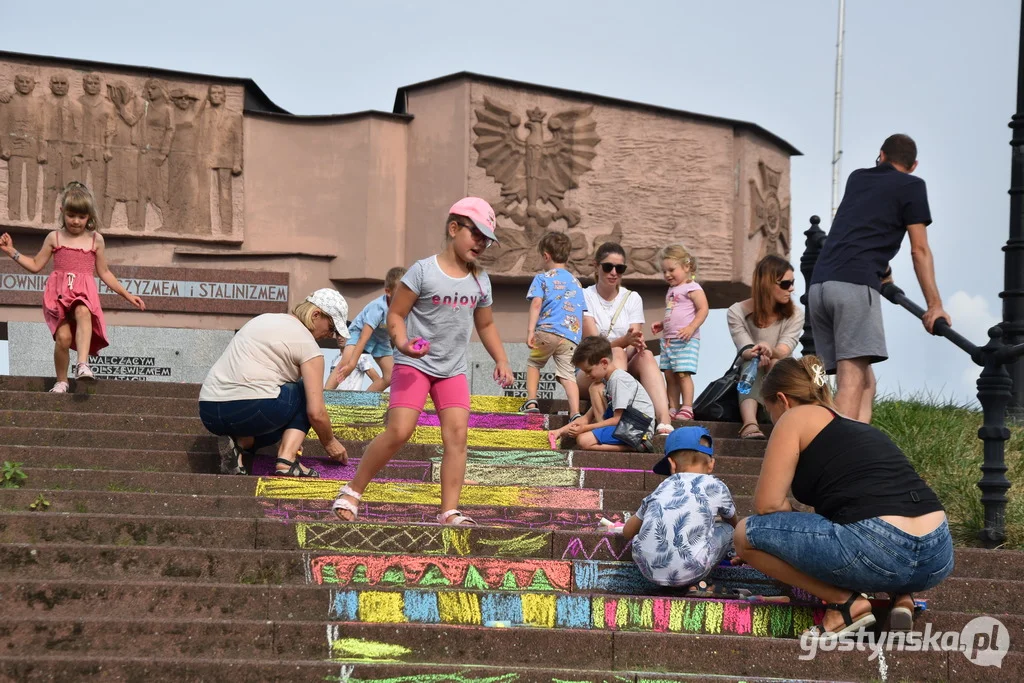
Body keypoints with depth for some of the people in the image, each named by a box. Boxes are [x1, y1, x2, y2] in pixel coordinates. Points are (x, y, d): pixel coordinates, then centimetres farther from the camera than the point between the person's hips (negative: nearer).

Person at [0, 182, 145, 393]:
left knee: (83, 312, -37)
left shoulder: (96, 240, 12)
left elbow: (104, 273, 19)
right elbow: (35, 265, 17)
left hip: (85, 292, -1)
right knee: (63, 336, -18)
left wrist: (127, 295, 16)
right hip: (59, 292, 1)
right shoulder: (54, 238, 11)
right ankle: (61, 381, 1)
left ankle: (83, 364, -48)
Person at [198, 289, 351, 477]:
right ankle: (287, 460, -2)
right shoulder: (308, 344, 0)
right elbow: (316, 412, -5)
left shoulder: (263, 320, 24)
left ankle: (242, 443, 3)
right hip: (251, 410, -8)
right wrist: (330, 443, 16)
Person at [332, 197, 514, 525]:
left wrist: (501, 360, 12)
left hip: (453, 370, 5)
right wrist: (402, 343, -26)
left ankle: (449, 511, -8)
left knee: (457, 433, -10)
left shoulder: (480, 281, 9)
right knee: (398, 431, -15)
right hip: (414, 364, -5)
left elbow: (485, 325, 22)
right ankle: (352, 492, 1)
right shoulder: (423, 270, -9)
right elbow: (395, 314, -8)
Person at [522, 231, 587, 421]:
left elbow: (536, 303, -7)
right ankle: (575, 413, -20)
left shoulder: (542, 278, 8)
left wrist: (530, 330, -13)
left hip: (547, 330, -3)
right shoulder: (576, 282, 24)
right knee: (567, 374, -3)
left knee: (534, 364, 19)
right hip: (572, 336, 3)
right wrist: (581, 339, 27)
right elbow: (582, 313, 23)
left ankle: (531, 401, 6)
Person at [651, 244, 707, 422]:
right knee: (669, 374, 7)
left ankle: (687, 408, -13)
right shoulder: (671, 290, 22)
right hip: (668, 339, 9)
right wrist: (661, 325, 16)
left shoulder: (692, 288, -6)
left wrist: (691, 327, -25)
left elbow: (703, 309, -15)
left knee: (683, 373, -14)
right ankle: (673, 409, 11)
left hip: (686, 340, -9)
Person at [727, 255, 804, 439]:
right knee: (752, 361, -35)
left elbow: (785, 349, -20)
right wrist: (758, 354, -45)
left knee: (776, 363, -31)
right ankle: (749, 424, -59)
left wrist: (770, 352, -45)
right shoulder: (737, 312, -9)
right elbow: (745, 351, -20)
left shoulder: (795, 314, -5)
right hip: (748, 377, -2)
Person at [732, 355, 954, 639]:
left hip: (880, 554, -8)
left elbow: (767, 504, 2)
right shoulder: (859, 426, 31)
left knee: (747, 533, 7)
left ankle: (846, 603, 2)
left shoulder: (796, 417, 9)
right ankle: (900, 596, 14)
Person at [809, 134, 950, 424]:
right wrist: (934, 305, 6)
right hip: (855, 283, -6)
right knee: (852, 381, -17)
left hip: (819, 284, 6)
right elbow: (919, 250, 6)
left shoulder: (857, 178, 29)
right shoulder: (911, 186, 11)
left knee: (864, 381, 8)